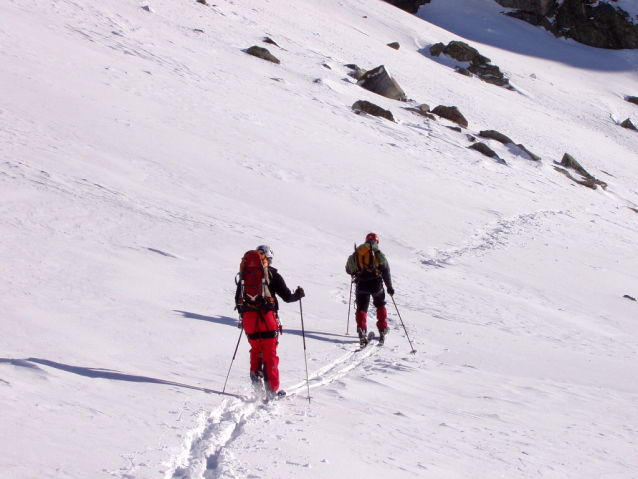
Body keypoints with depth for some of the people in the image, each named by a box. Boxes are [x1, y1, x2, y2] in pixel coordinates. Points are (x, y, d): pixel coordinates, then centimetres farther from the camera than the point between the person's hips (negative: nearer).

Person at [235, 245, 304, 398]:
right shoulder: (272, 274, 0)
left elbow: (238, 299, 17)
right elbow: (287, 296, -1)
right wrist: (298, 295, 19)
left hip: (248, 319, 4)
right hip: (267, 317, -4)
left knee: (256, 350, 23)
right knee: (270, 353, 2)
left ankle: (255, 377, 10)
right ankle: (272, 389, 3)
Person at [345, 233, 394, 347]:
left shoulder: (356, 253, 11)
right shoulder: (378, 253, 3)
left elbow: (348, 269, 16)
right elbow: (386, 270, -1)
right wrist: (389, 287, 6)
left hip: (361, 285, 1)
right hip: (376, 283, -1)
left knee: (361, 309, 4)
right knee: (380, 305, 22)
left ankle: (362, 331, -19)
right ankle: (382, 330, 20)